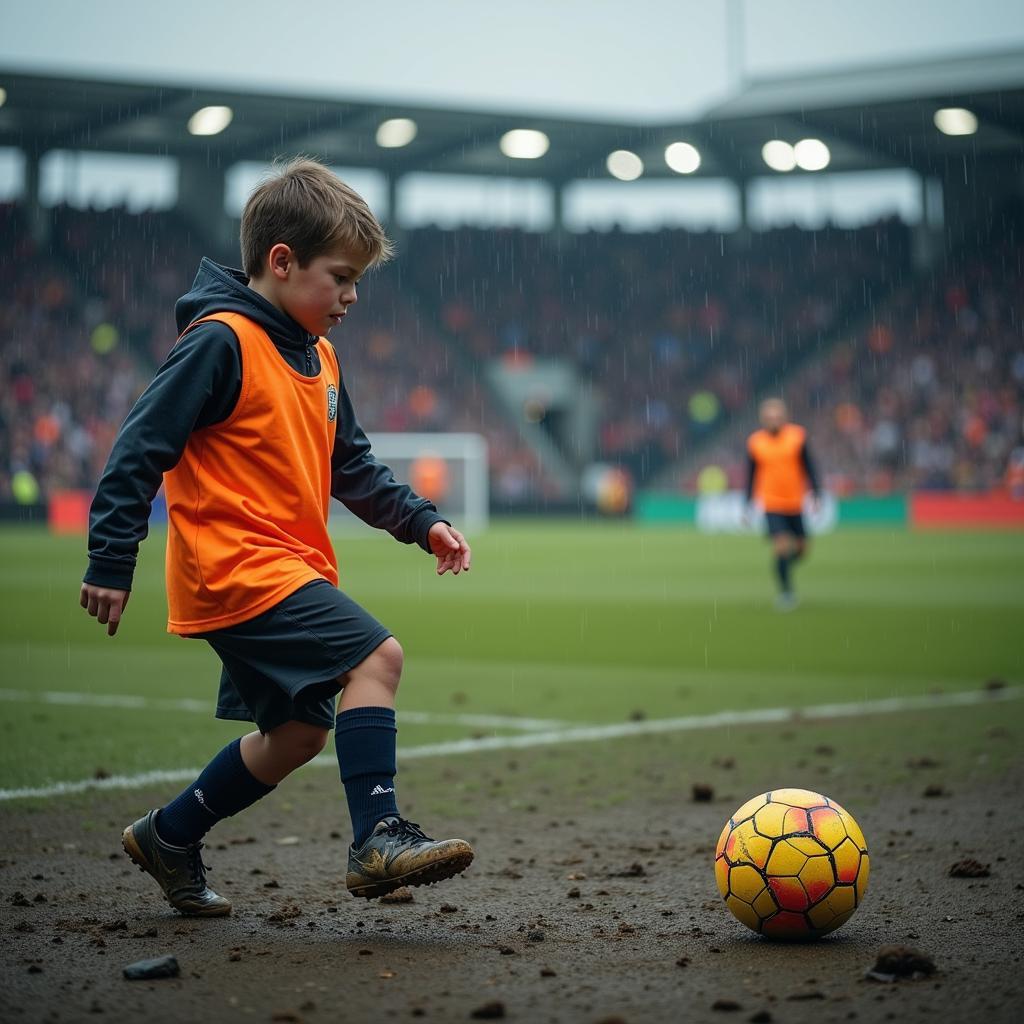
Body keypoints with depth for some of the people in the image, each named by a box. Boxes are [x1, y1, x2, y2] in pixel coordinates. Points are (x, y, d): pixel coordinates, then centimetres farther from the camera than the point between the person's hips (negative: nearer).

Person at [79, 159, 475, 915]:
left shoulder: (319, 358, 15)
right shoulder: (222, 342, -13)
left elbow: (353, 468, 22)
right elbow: (143, 447, -16)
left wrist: (421, 522, 10)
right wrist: (111, 562, -18)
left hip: (291, 569, 10)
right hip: (237, 567, -10)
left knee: (296, 733, 13)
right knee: (374, 655, -20)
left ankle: (169, 838, 29)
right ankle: (378, 837, -18)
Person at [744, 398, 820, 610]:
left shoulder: (797, 436, -3)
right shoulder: (755, 443, -4)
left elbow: (808, 467, 3)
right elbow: (751, 475, 6)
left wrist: (815, 495, -4)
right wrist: (748, 505, 5)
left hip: (795, 504, 3)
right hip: (771, 505, -3)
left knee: (800, 549, 9)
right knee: (782, 547, -16)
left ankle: (784, 567, 39)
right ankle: (785, 591, -3)